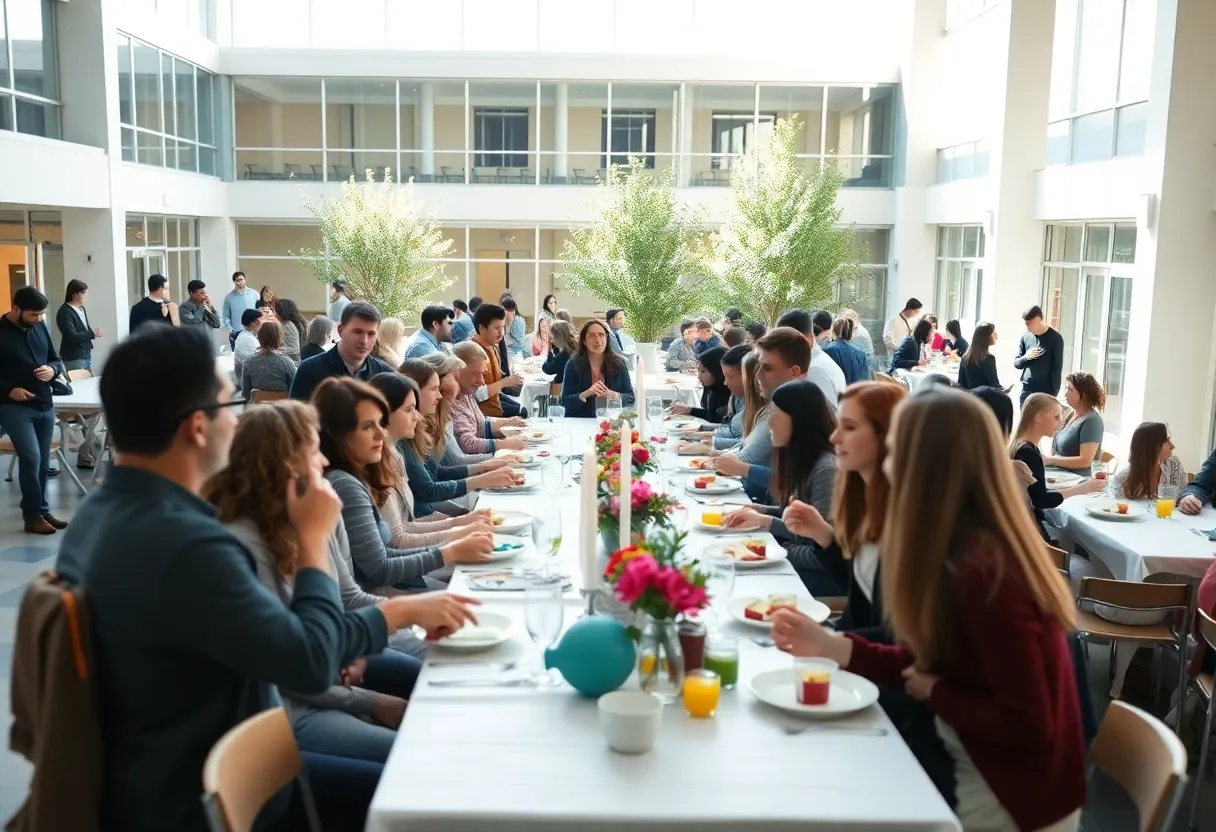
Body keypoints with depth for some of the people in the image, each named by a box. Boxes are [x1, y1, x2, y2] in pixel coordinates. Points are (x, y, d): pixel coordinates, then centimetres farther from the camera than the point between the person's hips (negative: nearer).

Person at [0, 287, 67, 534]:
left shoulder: (39, 327, 8)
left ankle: (42, 511, 20)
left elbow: (56, 359, 17)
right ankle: (32, 516, -2)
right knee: (31, 458, -14)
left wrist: (52, 370, -5)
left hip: (44, 405, 6)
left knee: (43, 462, 10)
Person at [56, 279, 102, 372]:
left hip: (86, 354, 9)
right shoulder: (65, 312, -15)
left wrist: (94, 333, 0)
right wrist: (92, 334, -16)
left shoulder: (82, 309, 14)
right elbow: (72, 336, -22)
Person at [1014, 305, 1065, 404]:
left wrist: (1054, 393, -11)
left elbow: (1057, 368, -7)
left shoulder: (1055, 338, -6)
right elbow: (1016, 363, 12)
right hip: (1026, 390, 4)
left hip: (1046, 392, -4)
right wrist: (1026, 357, -10)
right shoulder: (1026, 337, 6)